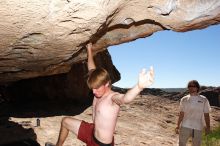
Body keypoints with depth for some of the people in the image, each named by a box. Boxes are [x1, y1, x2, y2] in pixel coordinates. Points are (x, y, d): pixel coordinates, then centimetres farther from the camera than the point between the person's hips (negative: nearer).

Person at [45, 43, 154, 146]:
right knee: (65, 121, 23)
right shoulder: (99, 90, -5)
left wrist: (139, 86, -74)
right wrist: (89, 51, 18)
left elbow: (125, 98, -52)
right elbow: (92, 70, 10)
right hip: (92, 133, 8)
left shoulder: (113, 97, -27)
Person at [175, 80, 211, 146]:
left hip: (198, 128, -1)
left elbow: (206, 114, 1)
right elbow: (181, 114, 4)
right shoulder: (184, 99, 3)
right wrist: (178, 126, 0)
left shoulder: (203, 100, 0)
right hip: (185, 127, 1)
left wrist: (208, 127, -4)